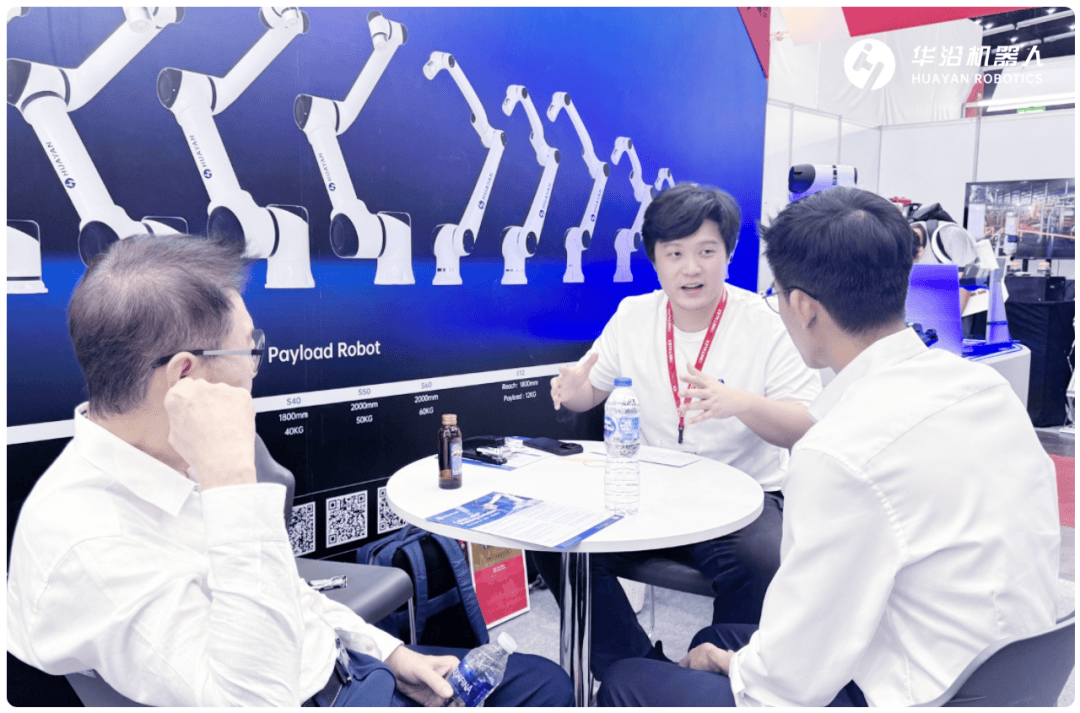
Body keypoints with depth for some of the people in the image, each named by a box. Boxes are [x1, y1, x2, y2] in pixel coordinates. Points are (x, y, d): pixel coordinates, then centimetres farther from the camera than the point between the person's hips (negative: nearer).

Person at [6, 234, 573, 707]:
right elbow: (251, 697, -36)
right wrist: (231, 479, -39)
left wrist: (388, 651, 9)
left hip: (342, 667, 8)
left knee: (544, 681, 11)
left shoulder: (176, 464, 1)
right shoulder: (80, 540, -28)